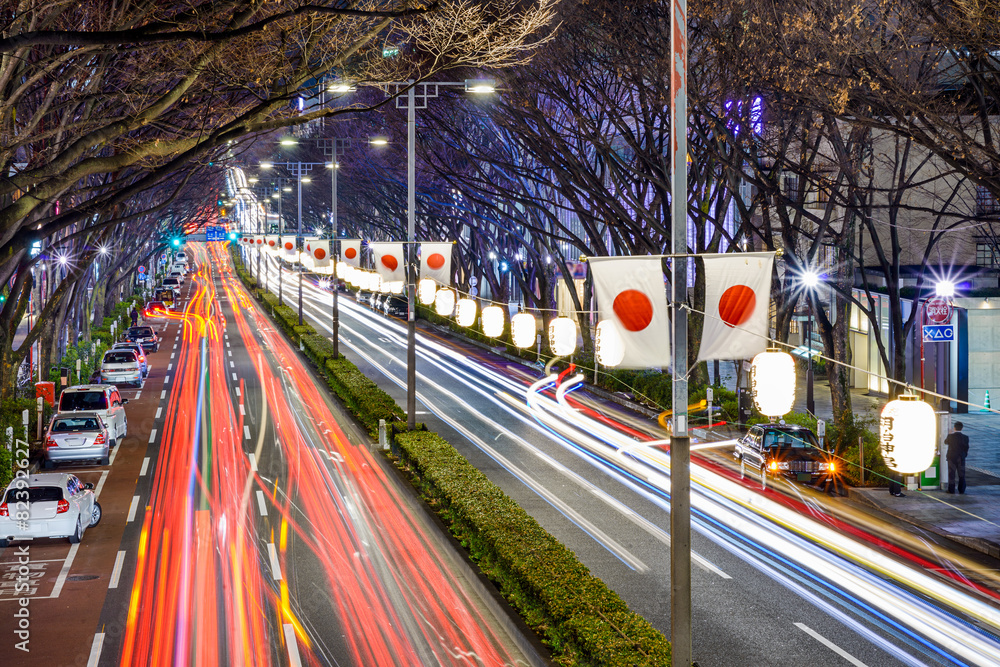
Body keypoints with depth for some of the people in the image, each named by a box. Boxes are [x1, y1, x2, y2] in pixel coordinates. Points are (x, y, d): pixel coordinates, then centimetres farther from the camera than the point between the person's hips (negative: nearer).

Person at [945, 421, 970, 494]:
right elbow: (966, 448, -4)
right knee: (961, 474, 10)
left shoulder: (950, 436, -11)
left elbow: (946, 442, 8)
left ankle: (951, 489, 5)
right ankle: (961, 490, 12)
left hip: (951, 457, -1)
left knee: (951, 473, 5)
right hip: (961, 458, 1)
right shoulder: (965, 437, -9)